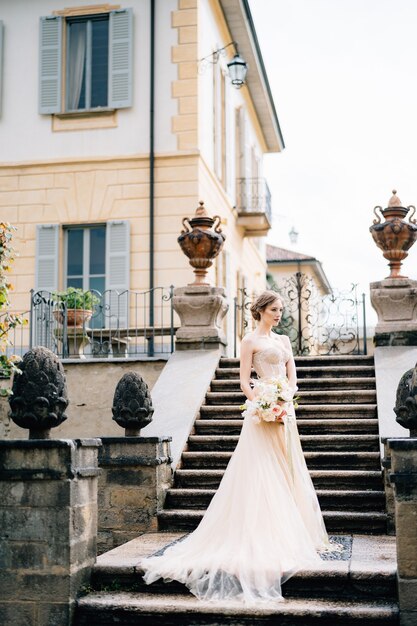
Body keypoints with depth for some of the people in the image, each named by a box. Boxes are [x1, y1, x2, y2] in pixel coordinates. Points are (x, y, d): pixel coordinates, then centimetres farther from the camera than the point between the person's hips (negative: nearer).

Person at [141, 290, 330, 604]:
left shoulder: (284, 340, 17)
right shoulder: (251, 340, -2)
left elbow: (292, 375, 11)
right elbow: (244, 382, -7)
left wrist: (285, 402, -7)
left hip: (286, 411, 7)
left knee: (286, 471, 10)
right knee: (262, 475, -7)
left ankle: (285, 535, 18)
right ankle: (261, 539, -4)